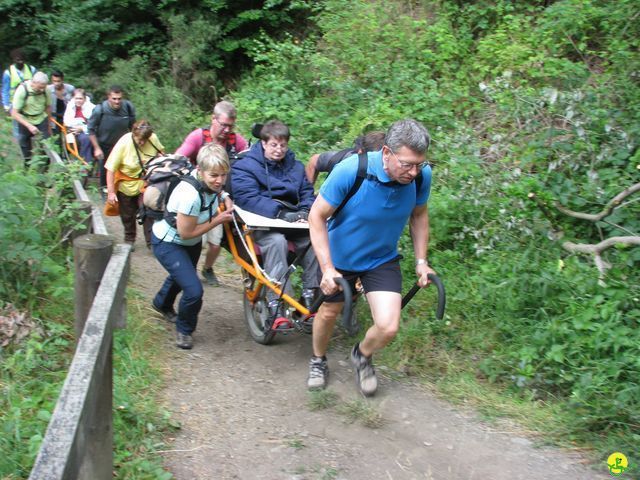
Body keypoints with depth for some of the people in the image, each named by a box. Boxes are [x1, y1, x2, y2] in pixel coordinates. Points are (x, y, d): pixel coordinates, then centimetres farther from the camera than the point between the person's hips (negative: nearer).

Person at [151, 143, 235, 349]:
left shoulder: (210, 182, -18)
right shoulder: (190, 195, -40)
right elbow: (186, 233, -30)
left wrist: (226, 199, -11)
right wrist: (217, 220, -25)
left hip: (191, 243, 9)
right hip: (168, 243, -8)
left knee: (182, 276, 32)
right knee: (194, 290, -20)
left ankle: (162, 304, 64)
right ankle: (184, 330, 9)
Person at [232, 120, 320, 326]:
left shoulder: (295, 166, 17)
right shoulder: (245, 166, -1)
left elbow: (307, 193, 14)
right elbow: (246, 197, -15)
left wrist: (305, 211, -11)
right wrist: (280, 213, -26)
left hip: (291, 220, 5)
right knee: (276, 241, -37)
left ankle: (309, 297, -18)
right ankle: (276, 307, -40)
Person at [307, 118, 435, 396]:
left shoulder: (422, 176, -21)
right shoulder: (350, 171, -33)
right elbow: (317, 216, -22)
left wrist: (421, 261, -3)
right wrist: (327, 268, -27)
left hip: (383, 260, 2)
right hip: (340, 257, -2)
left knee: (388, 327, -12)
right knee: (329, 312, 19)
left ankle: (362, 356, 23)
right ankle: (318, 361, 50)